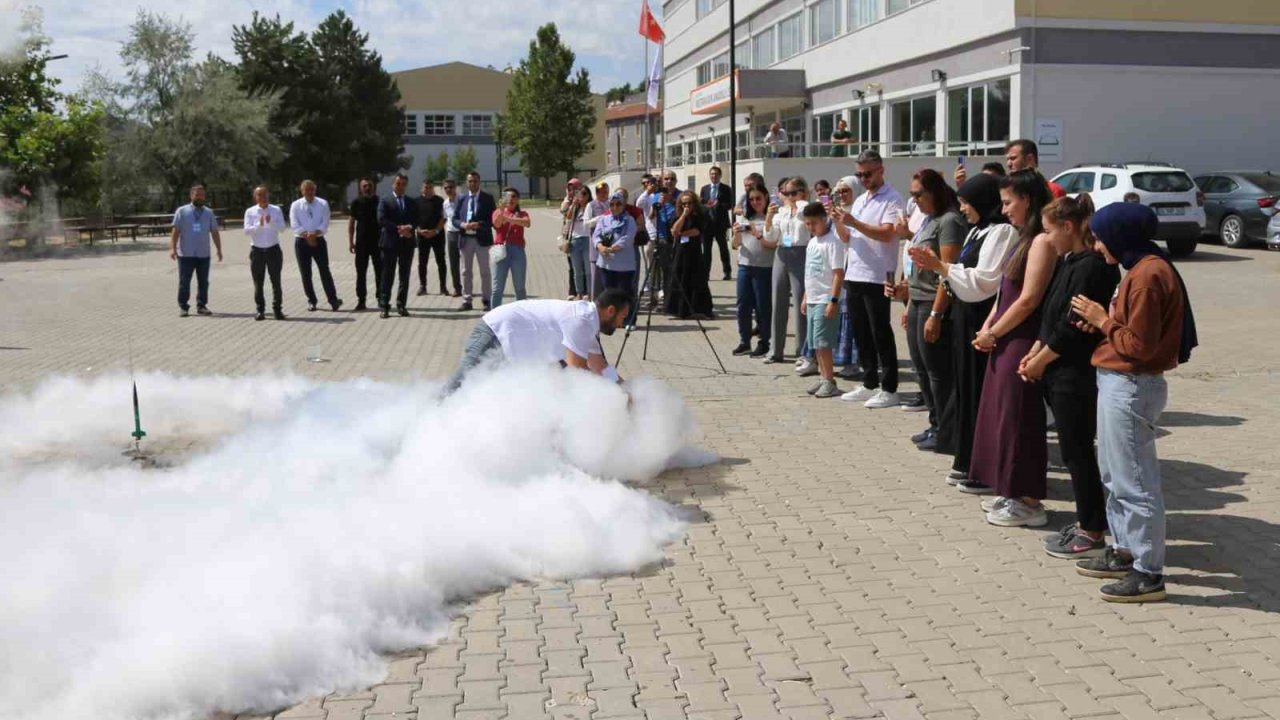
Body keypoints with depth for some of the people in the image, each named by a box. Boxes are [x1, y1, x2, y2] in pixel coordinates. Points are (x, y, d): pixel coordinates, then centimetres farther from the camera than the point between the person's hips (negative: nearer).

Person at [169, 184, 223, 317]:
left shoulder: (208, 213, 12)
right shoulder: (182, 211, 1)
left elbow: (214, 232, 12)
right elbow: (175, 231, -3)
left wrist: (219, 249, 6)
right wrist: (172, 248, -12)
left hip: (204, 255, 3)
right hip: (185, 254, -3)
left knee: (203, 282, 7)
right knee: (184, 282, -1)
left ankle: (201, 306, 16)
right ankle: (183, 307, 6)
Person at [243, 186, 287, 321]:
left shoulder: (276, 210, 2)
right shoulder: (250, 212, 2)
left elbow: (282, 228, -9)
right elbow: (246, 230, -7)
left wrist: (271, 222, -26)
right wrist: (259, 224, -23)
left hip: (273, 249, 0)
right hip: (257, 250, 0)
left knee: (276, 281, 2)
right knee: (258, 282, 3)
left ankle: (277, 309, 7)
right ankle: (260, 310, 8)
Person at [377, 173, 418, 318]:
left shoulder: (411, 202, 14)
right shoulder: (385, 201, 2)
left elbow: (416, 219, 7)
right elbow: (381, 220, -9)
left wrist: (409, 227, -14)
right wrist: (399, 228, -16)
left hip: (407, 242, 4)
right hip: (390, 242, -4)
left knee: (405, 276, 6)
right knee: (387, 275, -2)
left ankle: (401, 305, 13)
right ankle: (384, 306, 1)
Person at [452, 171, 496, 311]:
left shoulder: (487, 198, 1)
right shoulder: (462, 199, 10)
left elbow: (493, 218, -5)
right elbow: (455, 219, 8)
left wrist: (479, 225, -19)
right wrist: (463, 225, -13)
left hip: (482, 238, -3)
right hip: (465, 239, 3)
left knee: (485, 272, 3)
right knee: (466, 271, 8)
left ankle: (486, 300, 10)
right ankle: (466, 301, 14)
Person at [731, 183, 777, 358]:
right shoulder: (745, 218, 12)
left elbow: (773, 244, -12)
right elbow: (736, 245, 12)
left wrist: (758, 234, -23)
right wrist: (736, 234, -8)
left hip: (764, 268, -5)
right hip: (744, 266, 6)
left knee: (763, 307, 0)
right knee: (743, 306, 8)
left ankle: (764, 343, 9)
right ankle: (744, 342, 17)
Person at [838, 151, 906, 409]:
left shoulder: (892, 200, -7)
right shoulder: (859, 200, 18)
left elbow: (886, 234, -19)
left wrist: (853, 222, -23)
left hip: (876, 277, -8)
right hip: (853, 274, 8)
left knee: (881, 335, -3)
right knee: (861, 334, 12)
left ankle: (889, 389, 3)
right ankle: (869, 385, 21)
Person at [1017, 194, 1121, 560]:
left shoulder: (1092, 267, -18)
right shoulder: (1068, 262, 13)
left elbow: (1072, 328, -20)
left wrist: (1040, 362, -10)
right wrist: (1035, 352, 6)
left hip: (1077, 375, -9)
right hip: (1059, 372, 9)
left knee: (1077, 451, -1)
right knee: (1074, 450, 15)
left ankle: (1093, 533, 9)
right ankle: (1085, 522, 25)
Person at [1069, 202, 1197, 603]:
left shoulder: (1148, 275, -19)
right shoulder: (1141, 269, 13)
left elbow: (1139, 345, -20)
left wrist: (1103, 320, -9)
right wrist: (1101, 324, 3)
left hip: (1130, 387, -11)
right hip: (1118, 382, 11)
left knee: (1135, 482, -3)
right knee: (1114, 475, 19)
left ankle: (1149, 574, 5)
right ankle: (1124, 552, 31)